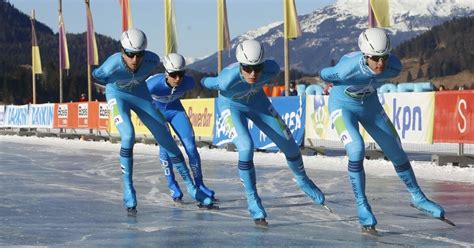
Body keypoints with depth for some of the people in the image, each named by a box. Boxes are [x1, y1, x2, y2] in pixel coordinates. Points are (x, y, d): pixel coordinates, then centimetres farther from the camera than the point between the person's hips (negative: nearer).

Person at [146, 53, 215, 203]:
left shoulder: (188, 82, -28)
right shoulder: (154, 83, -38)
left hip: (175, 110, 3)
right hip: (156, 111, -3)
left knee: (191, 146, -9)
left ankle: (199, 184, 4)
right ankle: (172, 185, -1)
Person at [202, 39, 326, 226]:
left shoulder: (271, 69, -34)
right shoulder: (227, 80, -41)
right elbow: (209, 83, -17)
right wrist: (204, 81, 6)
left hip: (257, 101, 4)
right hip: (231, 105, -4)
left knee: (290, 146, 7)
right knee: (246, 148, -25)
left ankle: (303, 181, 37)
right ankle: (252, 200, -6)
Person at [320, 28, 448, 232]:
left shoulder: (393, 67, -26)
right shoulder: (347, 68, -39)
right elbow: (324, 74, -16)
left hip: (370, 104, 4)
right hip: (343, 105, -4)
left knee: (397, 153, 8)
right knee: (356, 150, -26)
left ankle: (418, 198, 29)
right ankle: (361, 205, -10)